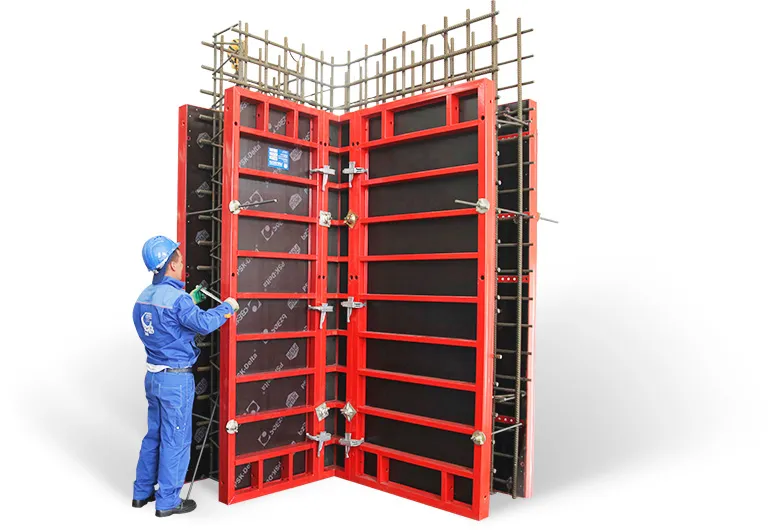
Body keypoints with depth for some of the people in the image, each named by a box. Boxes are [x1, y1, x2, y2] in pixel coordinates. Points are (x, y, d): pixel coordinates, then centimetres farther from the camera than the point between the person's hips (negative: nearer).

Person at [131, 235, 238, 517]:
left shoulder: (144, 297, 7)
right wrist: (227, 307, -12)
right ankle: (167, 502, 15)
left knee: (153, 436, 20)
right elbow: (204, 323, -27)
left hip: (153, 376, 9)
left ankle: (142, 493, 31)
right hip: (176, 380, -8)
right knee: (175, 441, 4)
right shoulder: (176, 298, -22)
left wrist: (191, 300, 13)